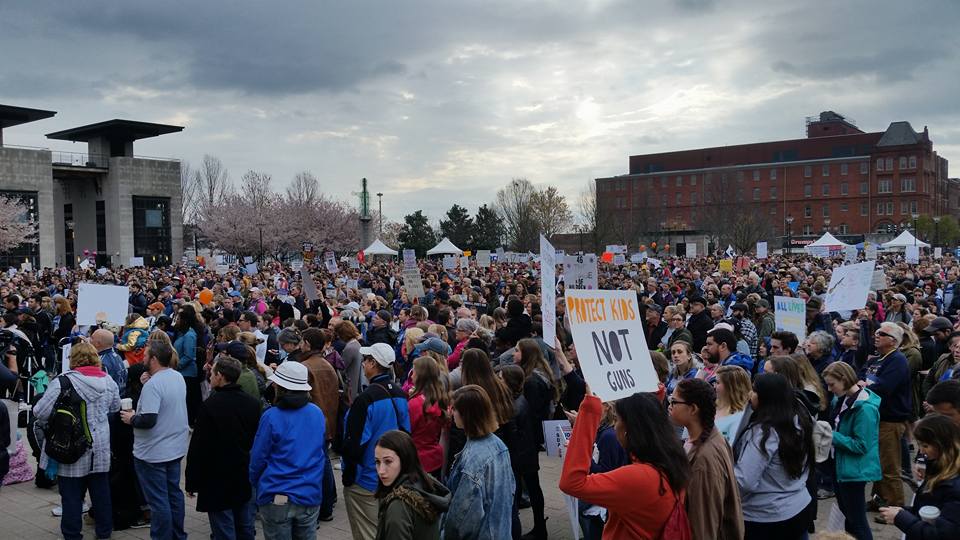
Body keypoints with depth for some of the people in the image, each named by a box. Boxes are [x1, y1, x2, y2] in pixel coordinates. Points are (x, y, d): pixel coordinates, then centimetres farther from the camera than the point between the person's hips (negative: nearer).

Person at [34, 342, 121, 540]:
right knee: (101, 491, 16)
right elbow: (115, 408, 13)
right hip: (100, 449, 4)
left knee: (72, 494, 8)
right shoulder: (108, 381, -1)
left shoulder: (62, 382, -15)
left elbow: (40, 413, -14)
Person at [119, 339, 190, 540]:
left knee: (158, 500, 3)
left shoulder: (153, 384, -24)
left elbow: (148, 420, -29)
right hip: (176, 448, 9)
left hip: (154, 453, -9)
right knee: (174, 493, 19)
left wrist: (131, 418, -10)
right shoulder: (178, 377, 3)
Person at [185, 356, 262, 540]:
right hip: (247, 479, 6)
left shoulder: (210, 405, -18)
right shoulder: (253, 403, 0)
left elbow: (198, 448, -15)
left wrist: (192, 482, -5)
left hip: (218, 482, -5)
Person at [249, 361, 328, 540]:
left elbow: (258, 458, -5)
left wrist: (255, 483, 13)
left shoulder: (271, 417, -13)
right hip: (310, 496, 4)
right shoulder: (317, 413, 0)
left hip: (277, 499, -3)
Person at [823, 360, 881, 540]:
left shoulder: (865, 407, -24)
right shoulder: (842, 399, 2)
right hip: (840, 465, 9)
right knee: (847, 514, 24)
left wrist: (831, 436, -22)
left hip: (854, 470, -9)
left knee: (857, 520, 4)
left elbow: (861, 445, -24)